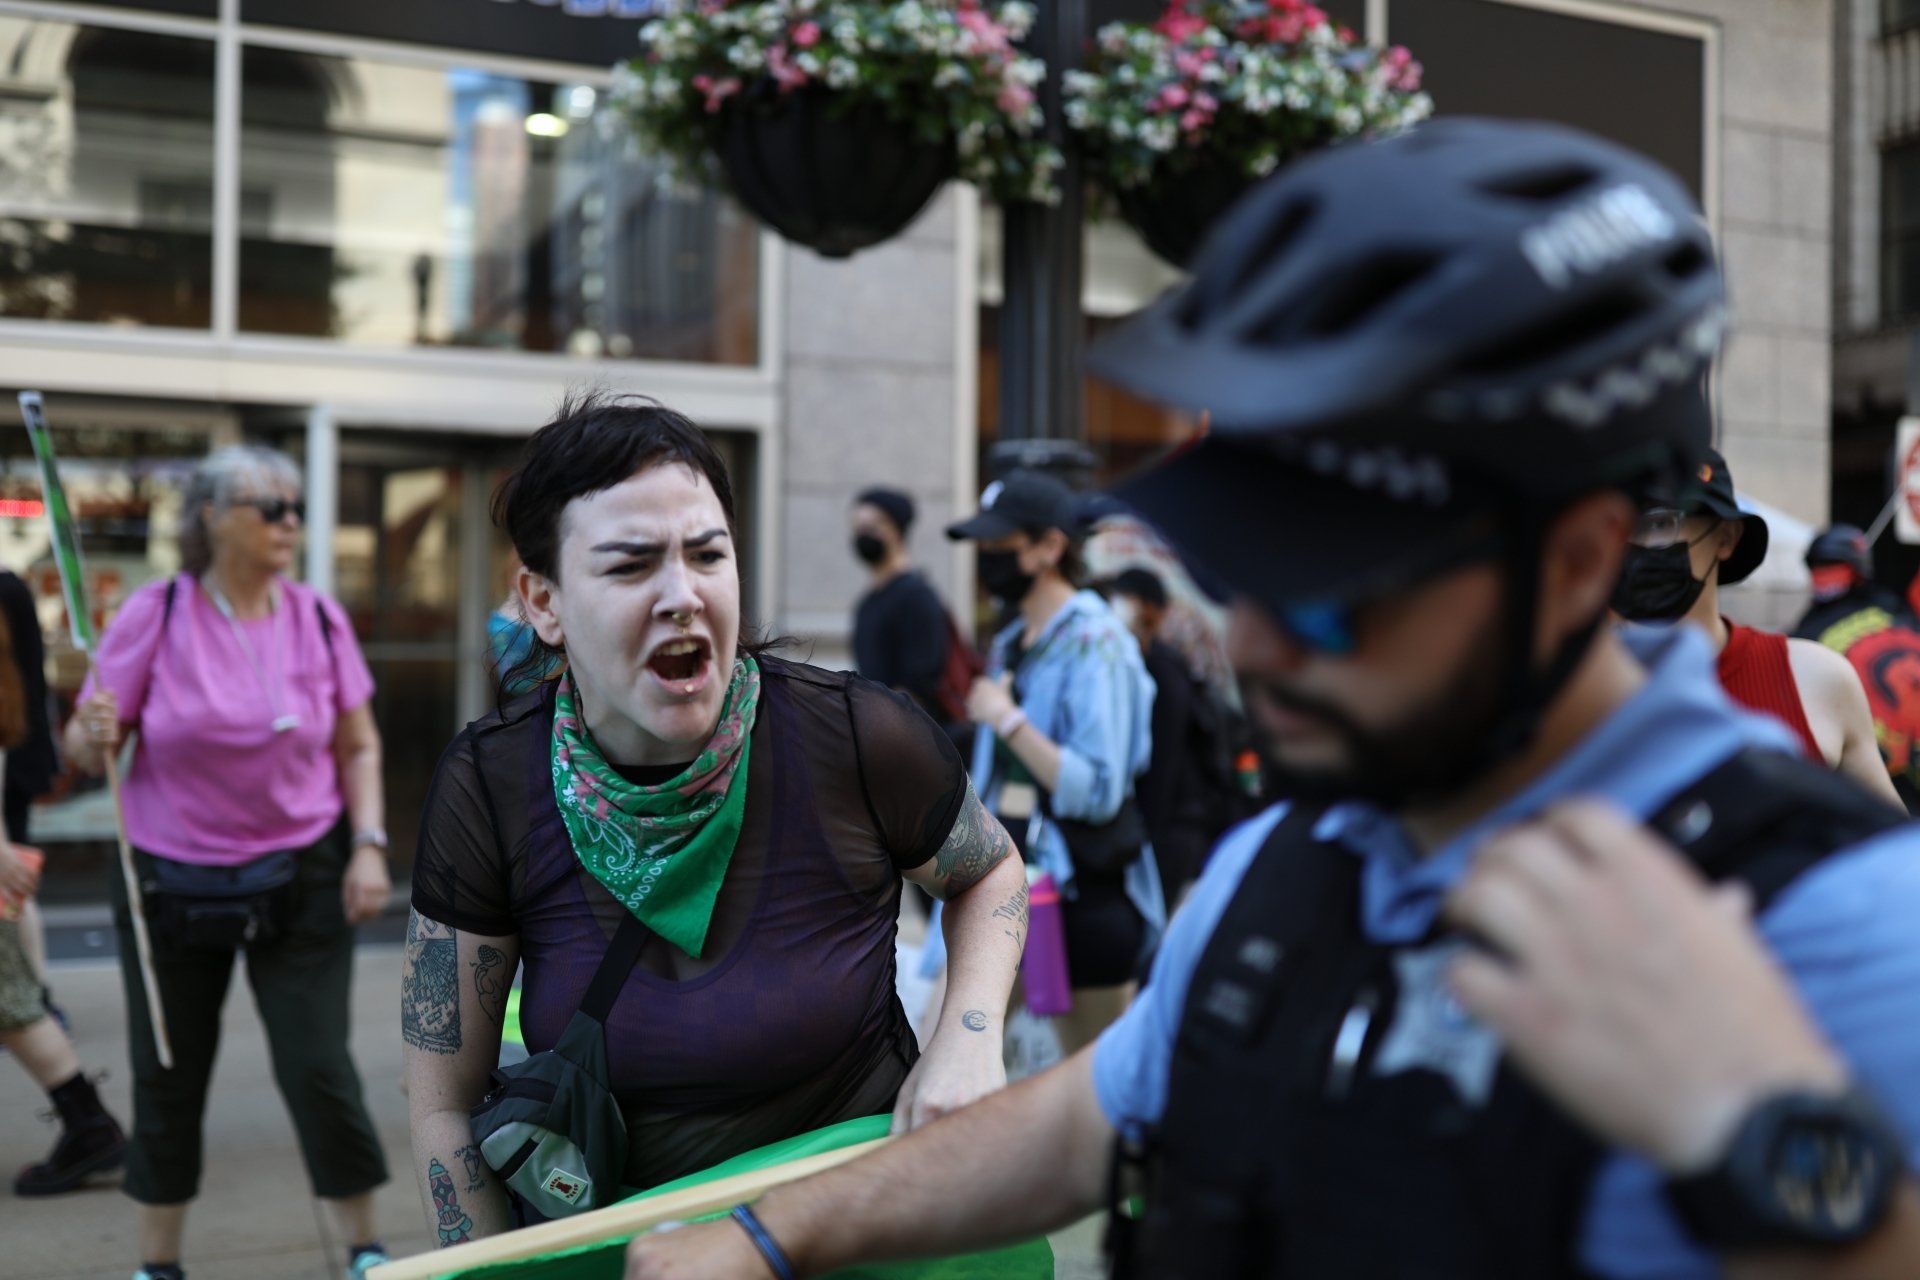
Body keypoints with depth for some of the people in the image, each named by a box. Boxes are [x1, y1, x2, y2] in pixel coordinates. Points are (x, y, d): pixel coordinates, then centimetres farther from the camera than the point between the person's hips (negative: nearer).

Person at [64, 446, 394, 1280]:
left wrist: (368, 844, -4)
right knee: (167, 1078, 9)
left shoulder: (318, 618, 0)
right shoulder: (155, 615, -6)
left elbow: (357, 746, 7)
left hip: (300, 884, 1)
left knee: (319, 1070, -2)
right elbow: (86, 747, -3)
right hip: (171, 886, 0)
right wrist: (93, 739, -25)